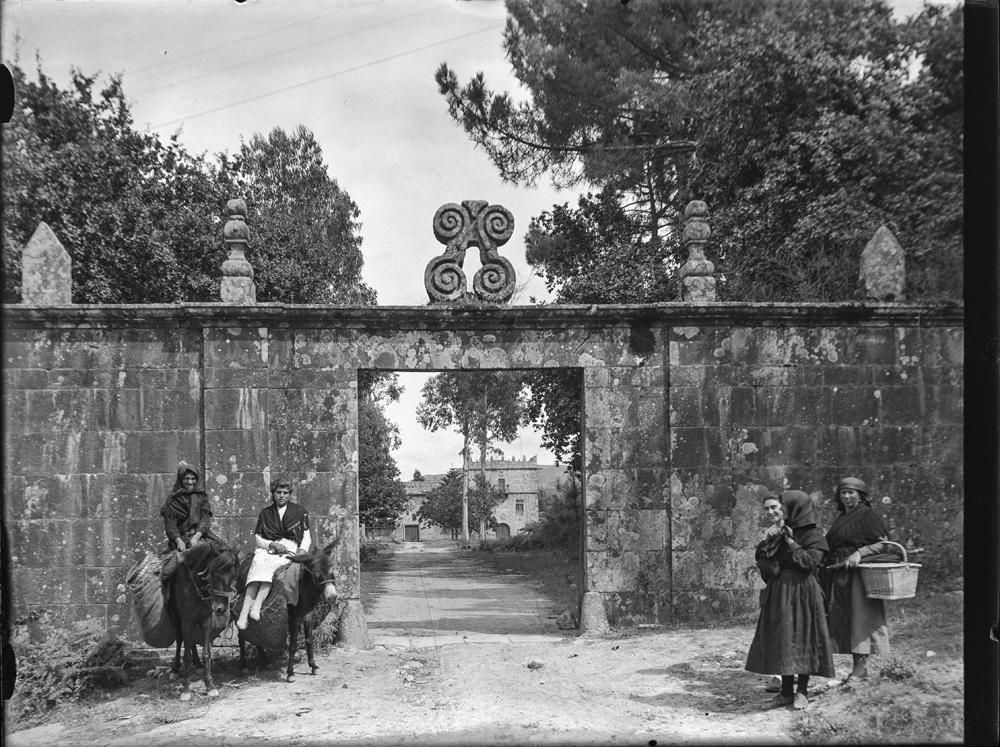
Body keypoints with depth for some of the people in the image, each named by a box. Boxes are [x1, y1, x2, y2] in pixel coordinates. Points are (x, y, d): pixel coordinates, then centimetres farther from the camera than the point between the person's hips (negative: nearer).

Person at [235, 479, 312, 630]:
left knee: (271, 563, -36)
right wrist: (272, 544, -8)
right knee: (258, 563, -34)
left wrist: (302, 551, -8)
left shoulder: (300, 512, 13)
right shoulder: (265, 513, 17)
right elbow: (257, 538, 12)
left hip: (291, 549, -1)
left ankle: (256, 606, -49)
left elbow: (307, 537, 13)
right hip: (267, 548, 1)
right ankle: (243, 614, -46)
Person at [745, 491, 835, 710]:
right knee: (780, 640, 5)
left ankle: (802, 692, 8)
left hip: (801, 593, -6)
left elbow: (810, 561, -18)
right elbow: (760, 558, 9)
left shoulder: (813, 535, -4)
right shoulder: (779, 532, 12)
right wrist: (767, 541, -8)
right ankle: (786, 692, 12)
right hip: (778, 593, 6)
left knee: (801, 639, -1)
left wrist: (790, 542, -13)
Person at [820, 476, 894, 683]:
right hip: (839, 576, 8)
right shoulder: (842, 518, 19)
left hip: (859, 573, -8)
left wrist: (859, 552, -21)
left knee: (860, 616, -9)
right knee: (842, 619, 5)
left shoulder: (867, 515, -5)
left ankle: (862, 666, -8)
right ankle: (857, 666, 9)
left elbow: (883, 543, -11)